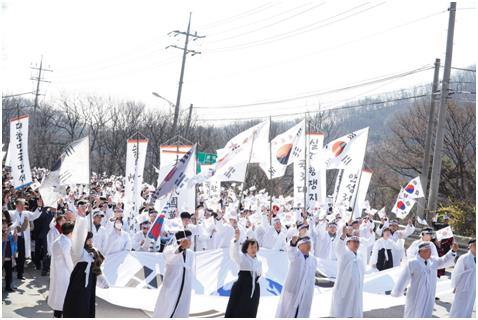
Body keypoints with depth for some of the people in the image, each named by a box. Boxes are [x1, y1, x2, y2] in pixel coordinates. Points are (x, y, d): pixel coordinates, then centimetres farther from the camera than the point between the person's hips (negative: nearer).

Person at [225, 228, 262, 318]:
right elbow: (234, 252, -29)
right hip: (241, 290, -5)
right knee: (235, 313, -5)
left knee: (249, 315, 11)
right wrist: (237, 239, -43)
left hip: (254, 291, 5)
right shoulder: (241, 258, -7)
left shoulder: (258, 261, 10)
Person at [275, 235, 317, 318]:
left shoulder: (313, 260, 10)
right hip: (291, 291, -5)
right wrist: (293, 243, -51)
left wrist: (311, 292, 16)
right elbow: (291, 252, -30)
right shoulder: (295, 255, -6)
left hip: (306, 295, 5)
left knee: (301, 315, 7)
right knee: (286, 313, 1)